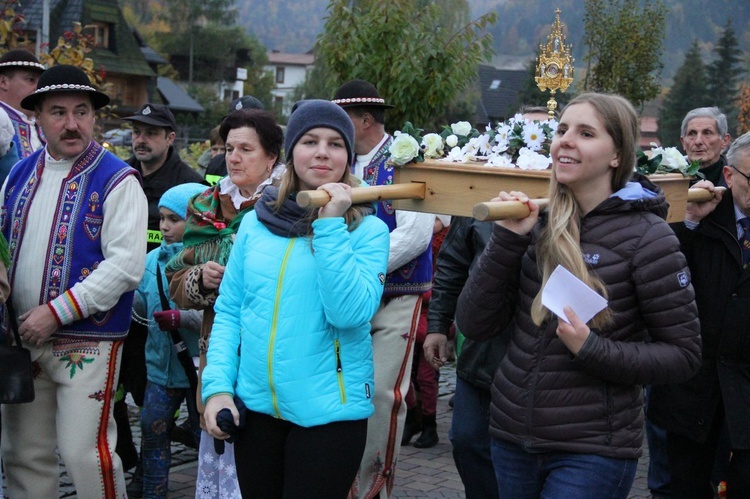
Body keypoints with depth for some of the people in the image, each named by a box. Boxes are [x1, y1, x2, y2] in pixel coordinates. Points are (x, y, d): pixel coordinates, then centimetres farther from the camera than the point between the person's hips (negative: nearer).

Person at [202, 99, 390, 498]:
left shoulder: (367, 230, -5)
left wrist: (331, 225, -19)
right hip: (255, 405, 4)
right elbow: (229, 312, 7)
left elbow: (350, 313, -20)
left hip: (328, 412, -3)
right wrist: (217, 386, -4)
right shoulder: (256, 222, 4)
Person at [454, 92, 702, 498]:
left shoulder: (646, 236, -9)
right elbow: (473, 325, -1)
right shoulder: (536, 224, 2)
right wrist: (506, 240, -12)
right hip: (511, 439, 5)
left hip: (592, 451, -4)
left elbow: (683, 355, -6)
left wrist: (593, 350, -19)